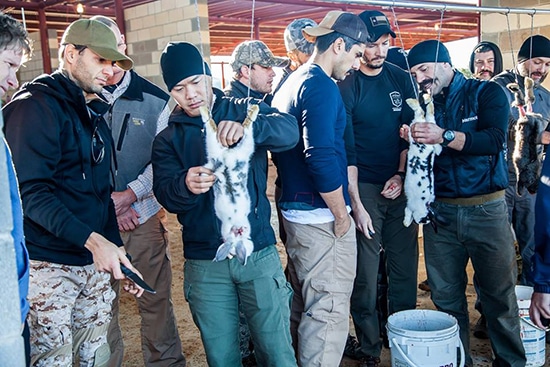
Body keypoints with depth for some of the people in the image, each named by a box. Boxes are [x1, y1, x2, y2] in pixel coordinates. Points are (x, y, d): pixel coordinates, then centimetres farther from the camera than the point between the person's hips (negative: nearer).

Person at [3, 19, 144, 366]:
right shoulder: (36, 105, -10)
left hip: (95, 264, 8)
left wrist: (118, 251, 12)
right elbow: (31, 192, -19)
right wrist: (92, 240, -25)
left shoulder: (94, 115, 16)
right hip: (49, 264, -7)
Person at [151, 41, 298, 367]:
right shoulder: (168, 139, 8)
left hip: (259, 253, -1)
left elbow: (290, 130, -16)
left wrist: (247, 128, -36)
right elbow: (165, 194, -7)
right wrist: (186, 184, -30)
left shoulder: (245, 111, 4)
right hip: (204, 264, 2)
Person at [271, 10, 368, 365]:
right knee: (330, 311, -1)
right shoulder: (321, 86, -15)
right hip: (322, 217, -10)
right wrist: (341, 215, -14)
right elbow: (322, 157, -25)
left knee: (305, 305, 22)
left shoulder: (291, 83, 14)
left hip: (295, 211, 10)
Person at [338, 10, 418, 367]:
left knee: (405, 266, 8)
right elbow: (346, 149, -8)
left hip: (400, 185, 4)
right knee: (366, 272, -1)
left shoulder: (402, 79, 8)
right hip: (364, 187, -4)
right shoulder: (346, 87, -6)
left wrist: (401, 175, -3)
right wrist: (355, 202, -13)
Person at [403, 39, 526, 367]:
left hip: (486, 208, -3)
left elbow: (494, 140, -17)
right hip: (440, 212, 3)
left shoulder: (487, 93, 0)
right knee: (446, 298, 8)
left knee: (500, 295, 5)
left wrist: (445, 136, -28)